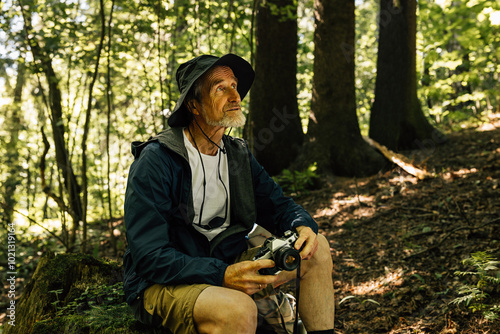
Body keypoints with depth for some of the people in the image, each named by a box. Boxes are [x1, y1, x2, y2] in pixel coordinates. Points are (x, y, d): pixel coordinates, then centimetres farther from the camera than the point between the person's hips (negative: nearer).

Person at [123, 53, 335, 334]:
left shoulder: (238, 153, 6)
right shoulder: (155, 161, -17)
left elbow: (277, 205, 11)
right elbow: (150, 257, -22)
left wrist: (303, 226, -14)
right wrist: (222, 275, -34)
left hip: (227, 263, 7)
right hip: (163, 282, -7)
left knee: (317, 247, -2)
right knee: (238, 310, -38)